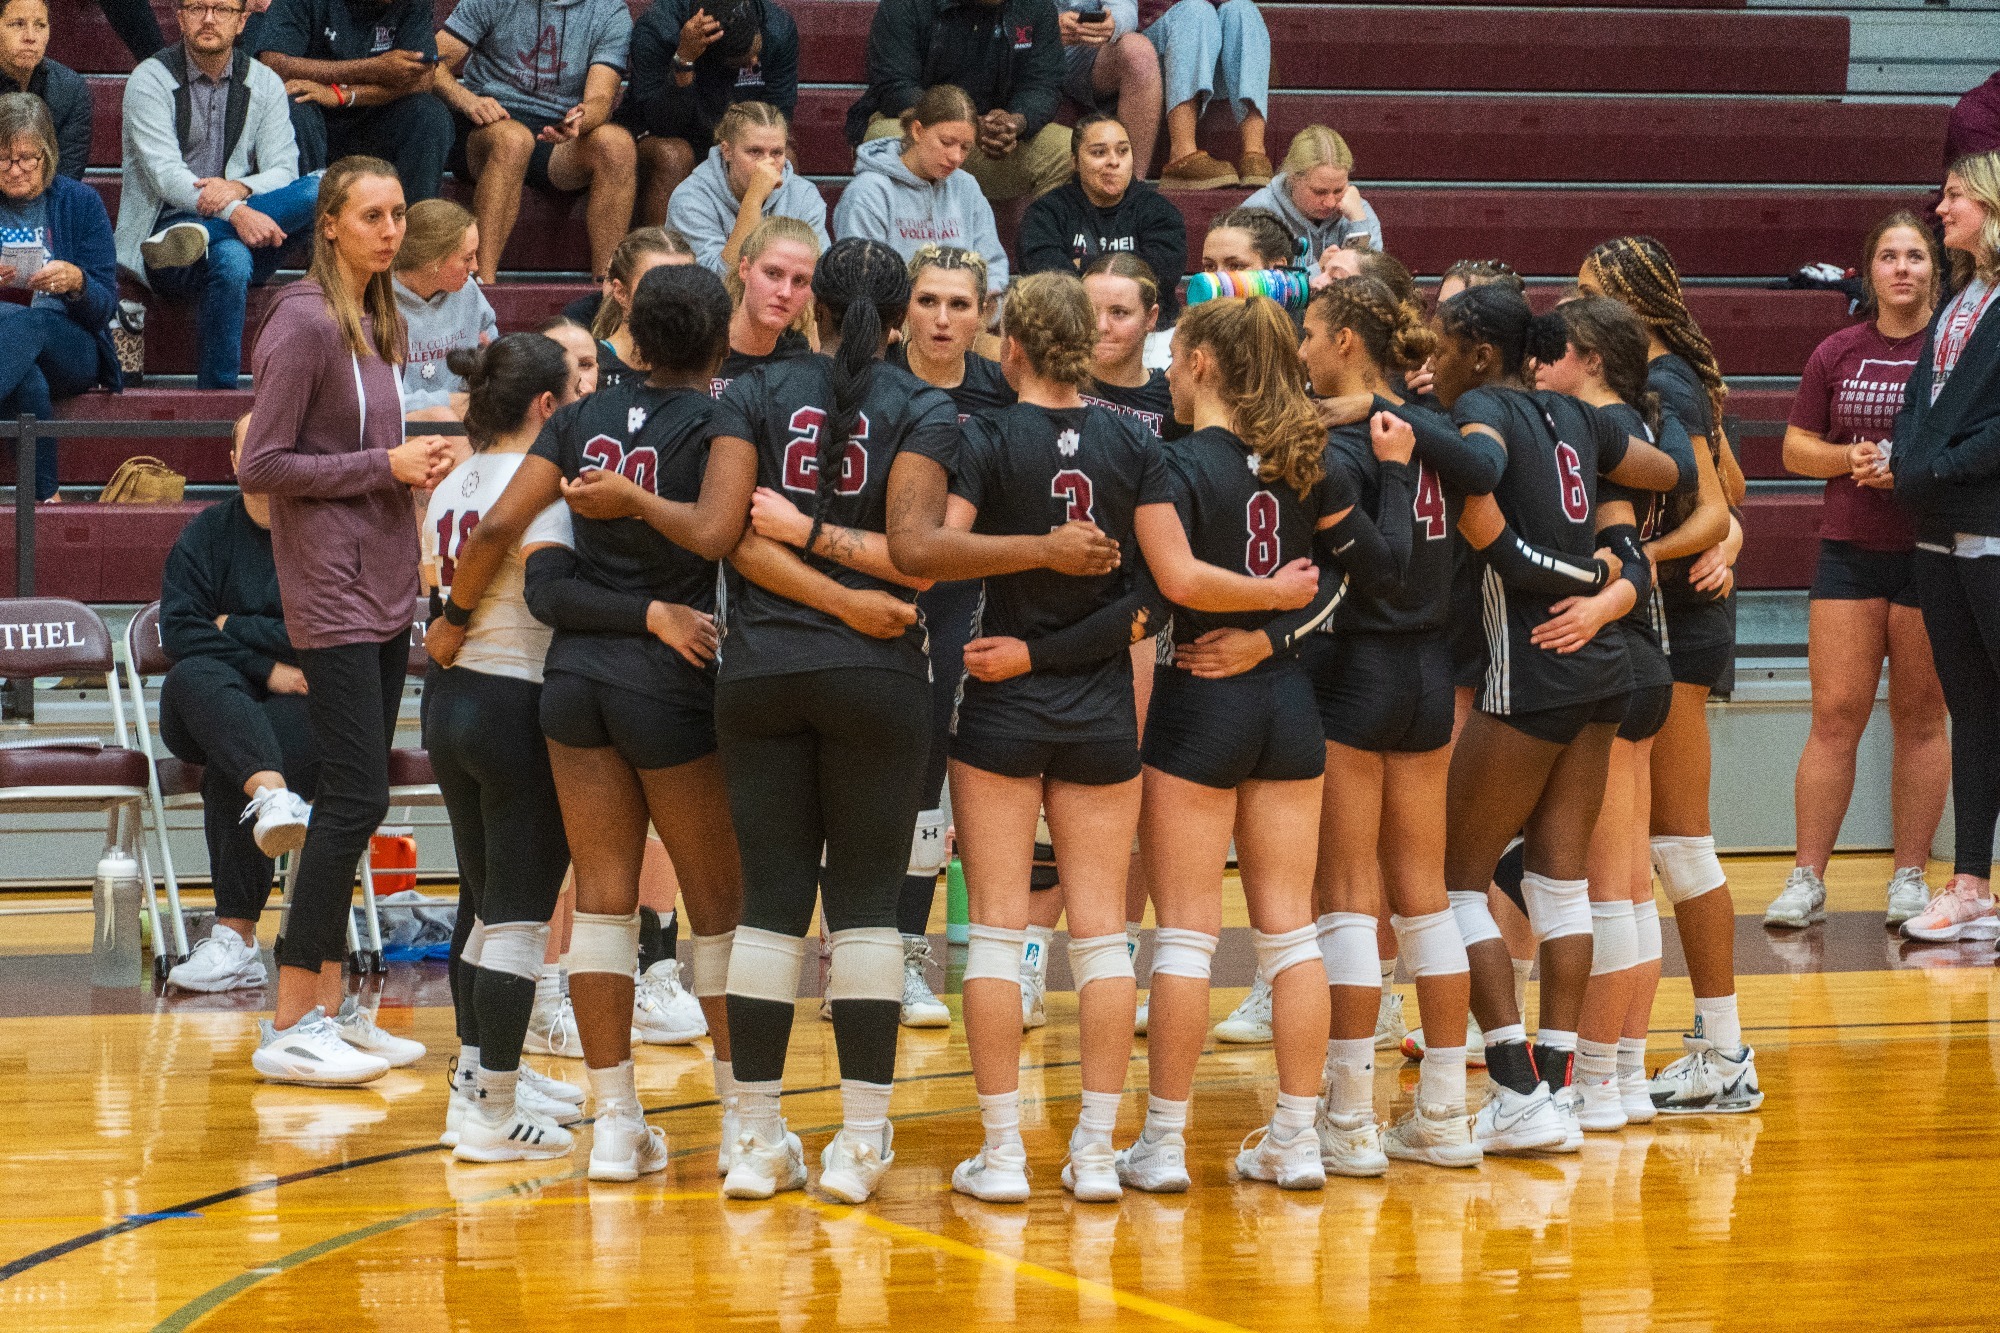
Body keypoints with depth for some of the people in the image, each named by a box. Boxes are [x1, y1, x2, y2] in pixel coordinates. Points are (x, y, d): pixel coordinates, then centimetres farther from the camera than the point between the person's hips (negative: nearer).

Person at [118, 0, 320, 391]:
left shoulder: (264, 84, 12)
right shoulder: (151, 79, 0)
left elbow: (283, 172, 2)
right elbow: (165, 175, -13)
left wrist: (239, 188, -23)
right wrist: (235, 212, -30)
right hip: (165, 223, -4)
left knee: (320, 190, -26)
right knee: (231, 260, -39)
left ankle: (196, 237, -38)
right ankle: (217, 393, -33)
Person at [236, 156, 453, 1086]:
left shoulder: (379, 325, 13)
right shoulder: (305, 325, -12)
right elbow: (261, 467, -14)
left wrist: (416, 465, 5)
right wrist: (384, 466, -15)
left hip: (386, 587, 8)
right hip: (331, 591, -8)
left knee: (351, 799, 9)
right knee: (356, 797, -12)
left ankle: (327, 1007, 14)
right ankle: (288, 1027, -9)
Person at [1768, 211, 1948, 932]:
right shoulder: (1837, 354, 9)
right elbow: (1796, 447, 13)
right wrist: (1851, 456, -6)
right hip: (1850, 549, 2)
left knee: (1920, 716, 3)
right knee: (1835, 713, -3)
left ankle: (1910, 875, 10)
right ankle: (1807, 879, 0)